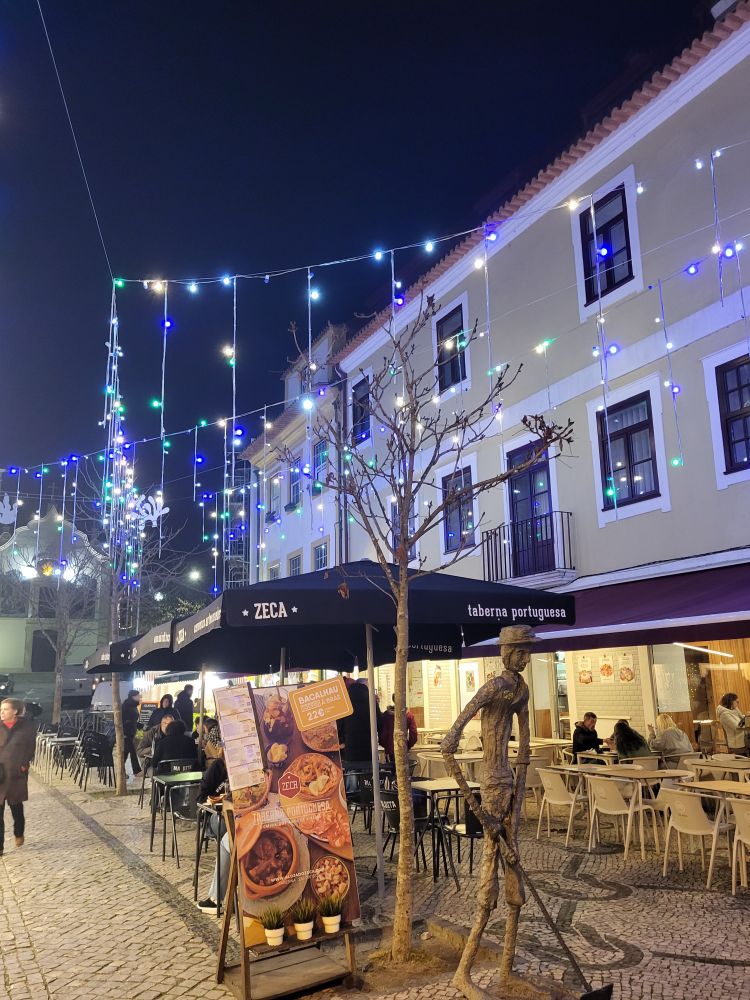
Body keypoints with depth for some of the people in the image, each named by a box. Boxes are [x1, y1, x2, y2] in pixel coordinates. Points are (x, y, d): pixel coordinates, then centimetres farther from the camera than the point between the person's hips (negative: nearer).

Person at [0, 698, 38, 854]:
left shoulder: (26, 726, -4)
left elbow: (31, 747, 4)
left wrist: (24, 764, -4)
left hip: (16, 773, -1)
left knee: (16, 806, 16)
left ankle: (19, 833, 40)